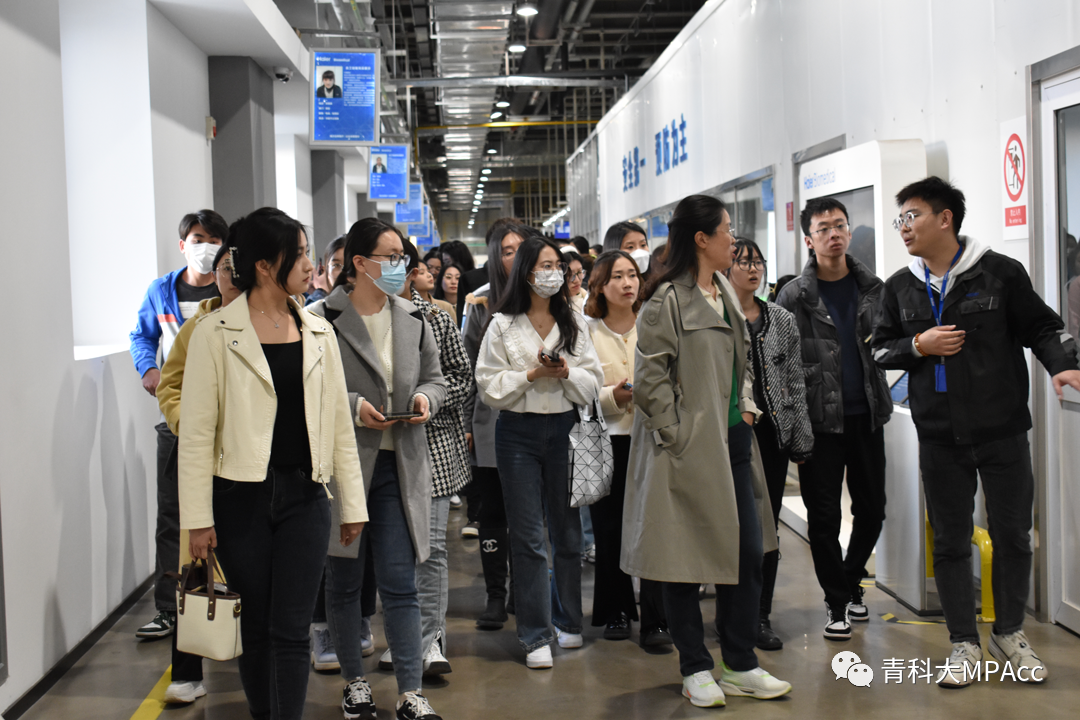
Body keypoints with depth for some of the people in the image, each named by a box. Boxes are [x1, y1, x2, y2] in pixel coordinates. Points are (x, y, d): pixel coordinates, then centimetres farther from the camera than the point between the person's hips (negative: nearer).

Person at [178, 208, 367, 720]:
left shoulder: (318, 332, 7)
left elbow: (339, 423, 10)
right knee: (255, 626, 9)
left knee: (291, 632, -1)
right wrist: (198, 519, -8)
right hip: (241, 499, -2)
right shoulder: (216, 333, -4)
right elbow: (196, 431, -5)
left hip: (304, 495, 2)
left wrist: (351, 503, 9)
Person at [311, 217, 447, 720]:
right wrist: (352, 406, -19)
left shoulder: (412, 319, 8)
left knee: (400, 582, 2)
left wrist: (426, 397, -5)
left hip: (400, 466, 3)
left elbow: (434, 378, 17)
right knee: (344, 581, 11)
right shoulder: (323, 320, -8)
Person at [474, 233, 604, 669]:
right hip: (518, 432, -2)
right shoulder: (503, 325, -1)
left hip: (564, 429, 3)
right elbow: (489, 386, -5)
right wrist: (532, 374, -15)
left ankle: (569, 623, 27)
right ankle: (535, 637, 6)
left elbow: (592, 384, 6)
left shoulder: (574, 323, 7)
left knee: (567, 531, 11)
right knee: (528, 537, 0)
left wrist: (566, 373, -13)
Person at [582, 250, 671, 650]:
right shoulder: (584, 332, 4)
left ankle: (655, 621, -2)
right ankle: (616, 612, 22)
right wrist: (611, 396, -16)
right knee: (609, 530, 6)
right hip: (606, 441, 0)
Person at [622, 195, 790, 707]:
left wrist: (746, 406, 11)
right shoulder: (667, 299, -12)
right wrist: (678, 436, -14)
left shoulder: (725, 290, 13)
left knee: (748, 552, 9)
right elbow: (649, 380, -14)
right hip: (689, 449, -8)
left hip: (733, 440, 8)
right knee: (685, 558, 4)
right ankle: (695, 670, 17)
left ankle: (741, 666, 21)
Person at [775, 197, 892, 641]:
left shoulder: (873, 288, 7)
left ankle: (852, 581, 34)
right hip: (821, 420, -3)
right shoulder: (794, 296, -4)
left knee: (871, 510, 11)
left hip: (867, 417, 4)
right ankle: (837, 601, 16)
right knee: (824, 516, 2)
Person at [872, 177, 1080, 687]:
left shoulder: (999, 272, -3)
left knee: (1012, 534, 6)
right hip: (939, 435, 2)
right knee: (950, 540, 6)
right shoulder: (900, 287, 7)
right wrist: (918, 346, -8)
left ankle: (1010, 634, 25)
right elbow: (880, 349, 12)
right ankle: (964, 643, 17)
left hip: (1002, 429, -2)